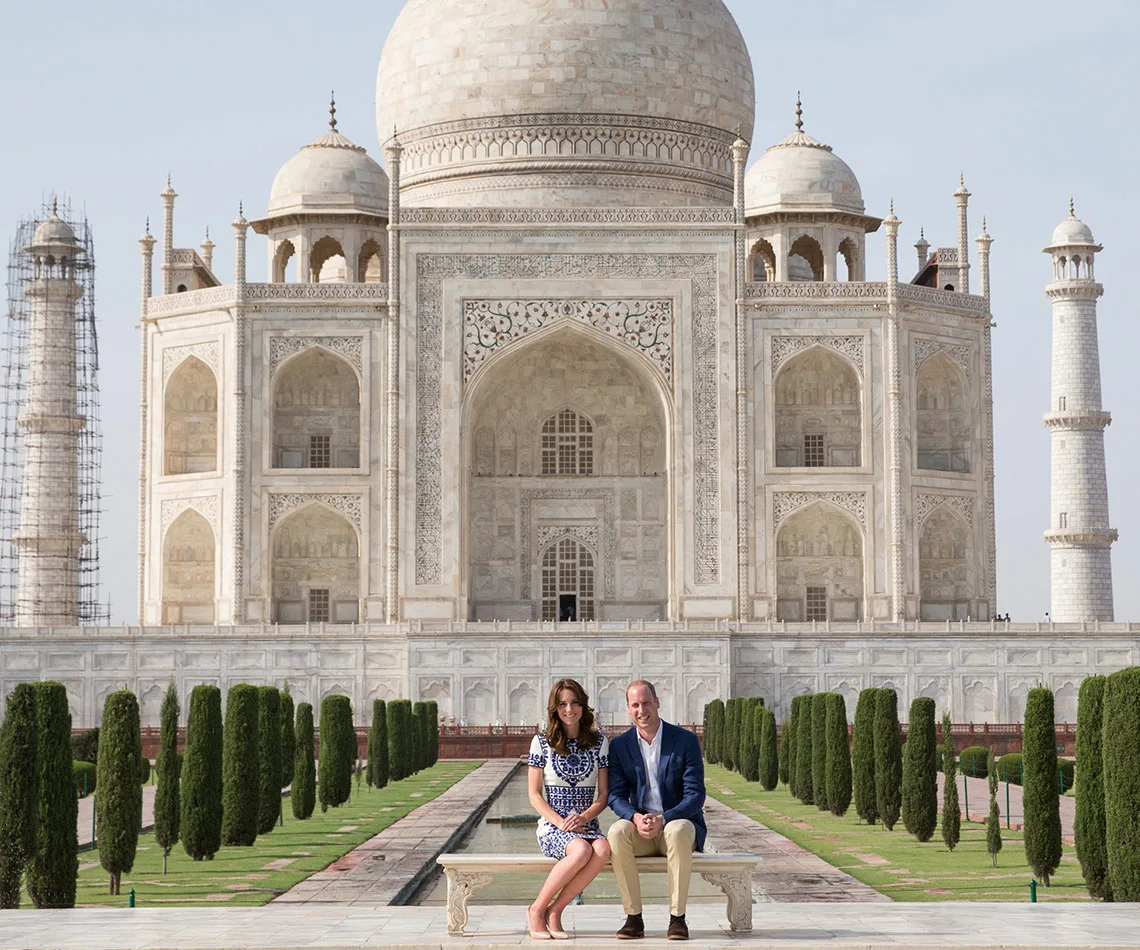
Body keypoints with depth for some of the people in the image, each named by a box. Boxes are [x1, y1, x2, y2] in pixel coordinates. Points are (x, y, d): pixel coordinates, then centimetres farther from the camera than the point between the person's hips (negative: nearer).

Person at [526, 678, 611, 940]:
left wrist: (583, 817, -12)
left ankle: (555, 910, -22)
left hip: (587, 825, 3)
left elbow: (604, 794, 8)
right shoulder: (542, 742, 4)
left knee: (603, 849, -35)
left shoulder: (599, 742, 10)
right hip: (552, 826, -2)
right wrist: (560, 822, -13)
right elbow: (534, 794, 2)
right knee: (581, 851, -37)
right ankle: (537, 910, -18)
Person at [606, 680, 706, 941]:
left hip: (678, 821, -2)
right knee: (617, 832, -32)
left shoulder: (686, 741, -4)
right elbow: (616, 795, 0)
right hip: (640, 827, 2)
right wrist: (636, 818, -22)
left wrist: (663, 819, -24)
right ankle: (633, 917, -25)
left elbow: (695, 796, -8)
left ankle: (677, 917, -29)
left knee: (677, 832, -38)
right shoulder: (620, 745, 5)